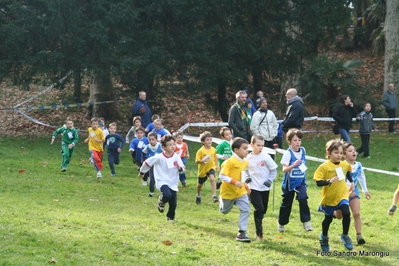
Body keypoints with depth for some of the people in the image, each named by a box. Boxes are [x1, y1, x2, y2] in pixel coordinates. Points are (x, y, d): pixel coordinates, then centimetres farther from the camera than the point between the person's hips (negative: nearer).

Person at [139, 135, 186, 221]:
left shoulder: (176, 157, -4)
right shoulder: (159, 158, -14)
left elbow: (183, 168, 3)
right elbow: (147, 163, 0)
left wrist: (180, 168, -21)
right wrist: (142, 172, 14)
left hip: (173, 184, 4)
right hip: (162, 182, -4)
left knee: (173, 204, 3)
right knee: (167, 195, -32)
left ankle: (171, 218, 30)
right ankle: (161, 202, 4)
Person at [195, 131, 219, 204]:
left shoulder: (213, 149, -5)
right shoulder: (200, 151, -18)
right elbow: (197, 161, -18)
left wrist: (217, 165, 11)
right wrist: (203, 160, -35)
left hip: (211, 168, 1)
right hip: (203, 169, -1)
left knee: (212, 178, -28)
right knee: (200, 184, 17)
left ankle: (214, 195, -30)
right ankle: (198, 195, 46)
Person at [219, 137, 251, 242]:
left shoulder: (245, 162, -1)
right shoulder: (230, 162, -23)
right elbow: (222, 176, -27)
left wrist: (245, 185, 7)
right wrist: (235, 182, -35)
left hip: (241, 192, 5)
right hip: (228, 192, -5)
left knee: (245, 209, -14)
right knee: (225, 211, 18)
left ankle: (242, 233, -9)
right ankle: (221, 201, 55)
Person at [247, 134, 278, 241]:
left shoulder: (265, 156, -6)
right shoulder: (248, 158, -1)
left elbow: (274, 170, 0)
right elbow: (245, 170, 16)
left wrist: (270, 180, -14)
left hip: (265, 188, 1)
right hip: (254, 188, -1)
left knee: (263, 211, 10)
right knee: (259, 209, -12)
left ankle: (259, 231, 29)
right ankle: (259, 233, -7)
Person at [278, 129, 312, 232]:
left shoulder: (303, 150, 0)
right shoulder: (288, 153, -17)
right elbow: (284, 169, -24)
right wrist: (294, 165, -36)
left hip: (301, 182, 3)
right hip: (290, 182, -3)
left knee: (303, 200, -17)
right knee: (286, 203, 10)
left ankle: (306, 222, -11)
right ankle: (281, 223, 28)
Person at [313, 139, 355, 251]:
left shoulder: (345, 164, -3)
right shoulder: (324, 167, -18)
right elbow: (318, 182, -23)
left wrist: (351, 182, 19)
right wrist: (329, 181, -37)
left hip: (342, 195, 2)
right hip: (329, 197, -2)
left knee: (346, 213, -21)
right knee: (328, 218, 14)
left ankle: (345, 236, -1)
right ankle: (324, 236, 43)